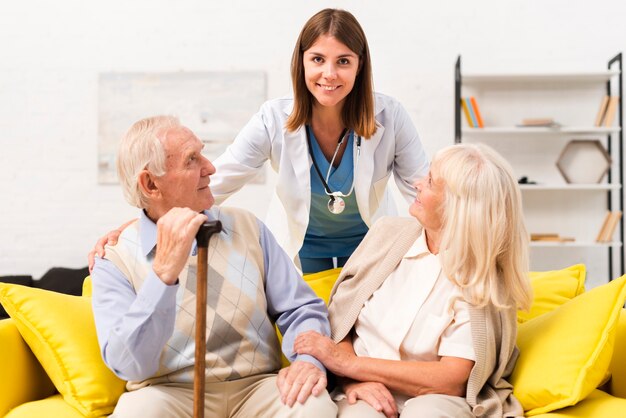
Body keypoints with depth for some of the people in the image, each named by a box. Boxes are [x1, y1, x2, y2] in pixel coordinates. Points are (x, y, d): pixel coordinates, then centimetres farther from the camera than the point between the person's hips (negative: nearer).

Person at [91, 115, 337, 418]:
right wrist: (164, 272, -26)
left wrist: (309, 359, -15)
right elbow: (129, 365, -14)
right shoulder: (115, 259, -2)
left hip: (256, 385, 2)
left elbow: (301, 309, 8)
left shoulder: (246, 227, 8)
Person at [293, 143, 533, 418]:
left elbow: (453, 380, -13)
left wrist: (348, 363, -15)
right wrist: (353, 380, -16)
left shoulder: (482, 281, -8)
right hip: (368, 393, 1)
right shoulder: (389, 233, 2)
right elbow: (338, 320, 4)